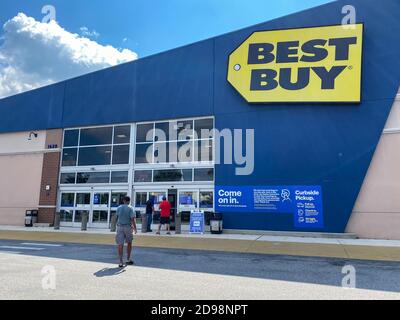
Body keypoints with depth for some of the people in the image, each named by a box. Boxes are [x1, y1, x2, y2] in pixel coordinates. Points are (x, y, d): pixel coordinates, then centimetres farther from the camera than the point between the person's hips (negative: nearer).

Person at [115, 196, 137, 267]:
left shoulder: (118, 208, 6)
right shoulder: (130, 208, -6)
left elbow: (117, 217, 15)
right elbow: (133, 219, -14)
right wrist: (135, 228, -10)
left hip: (119, 226, 2)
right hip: (128, 226, -2)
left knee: (120, 244, 1)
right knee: (129, 243, 16)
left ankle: (121, 262, -1)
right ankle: (128, 260, 22)